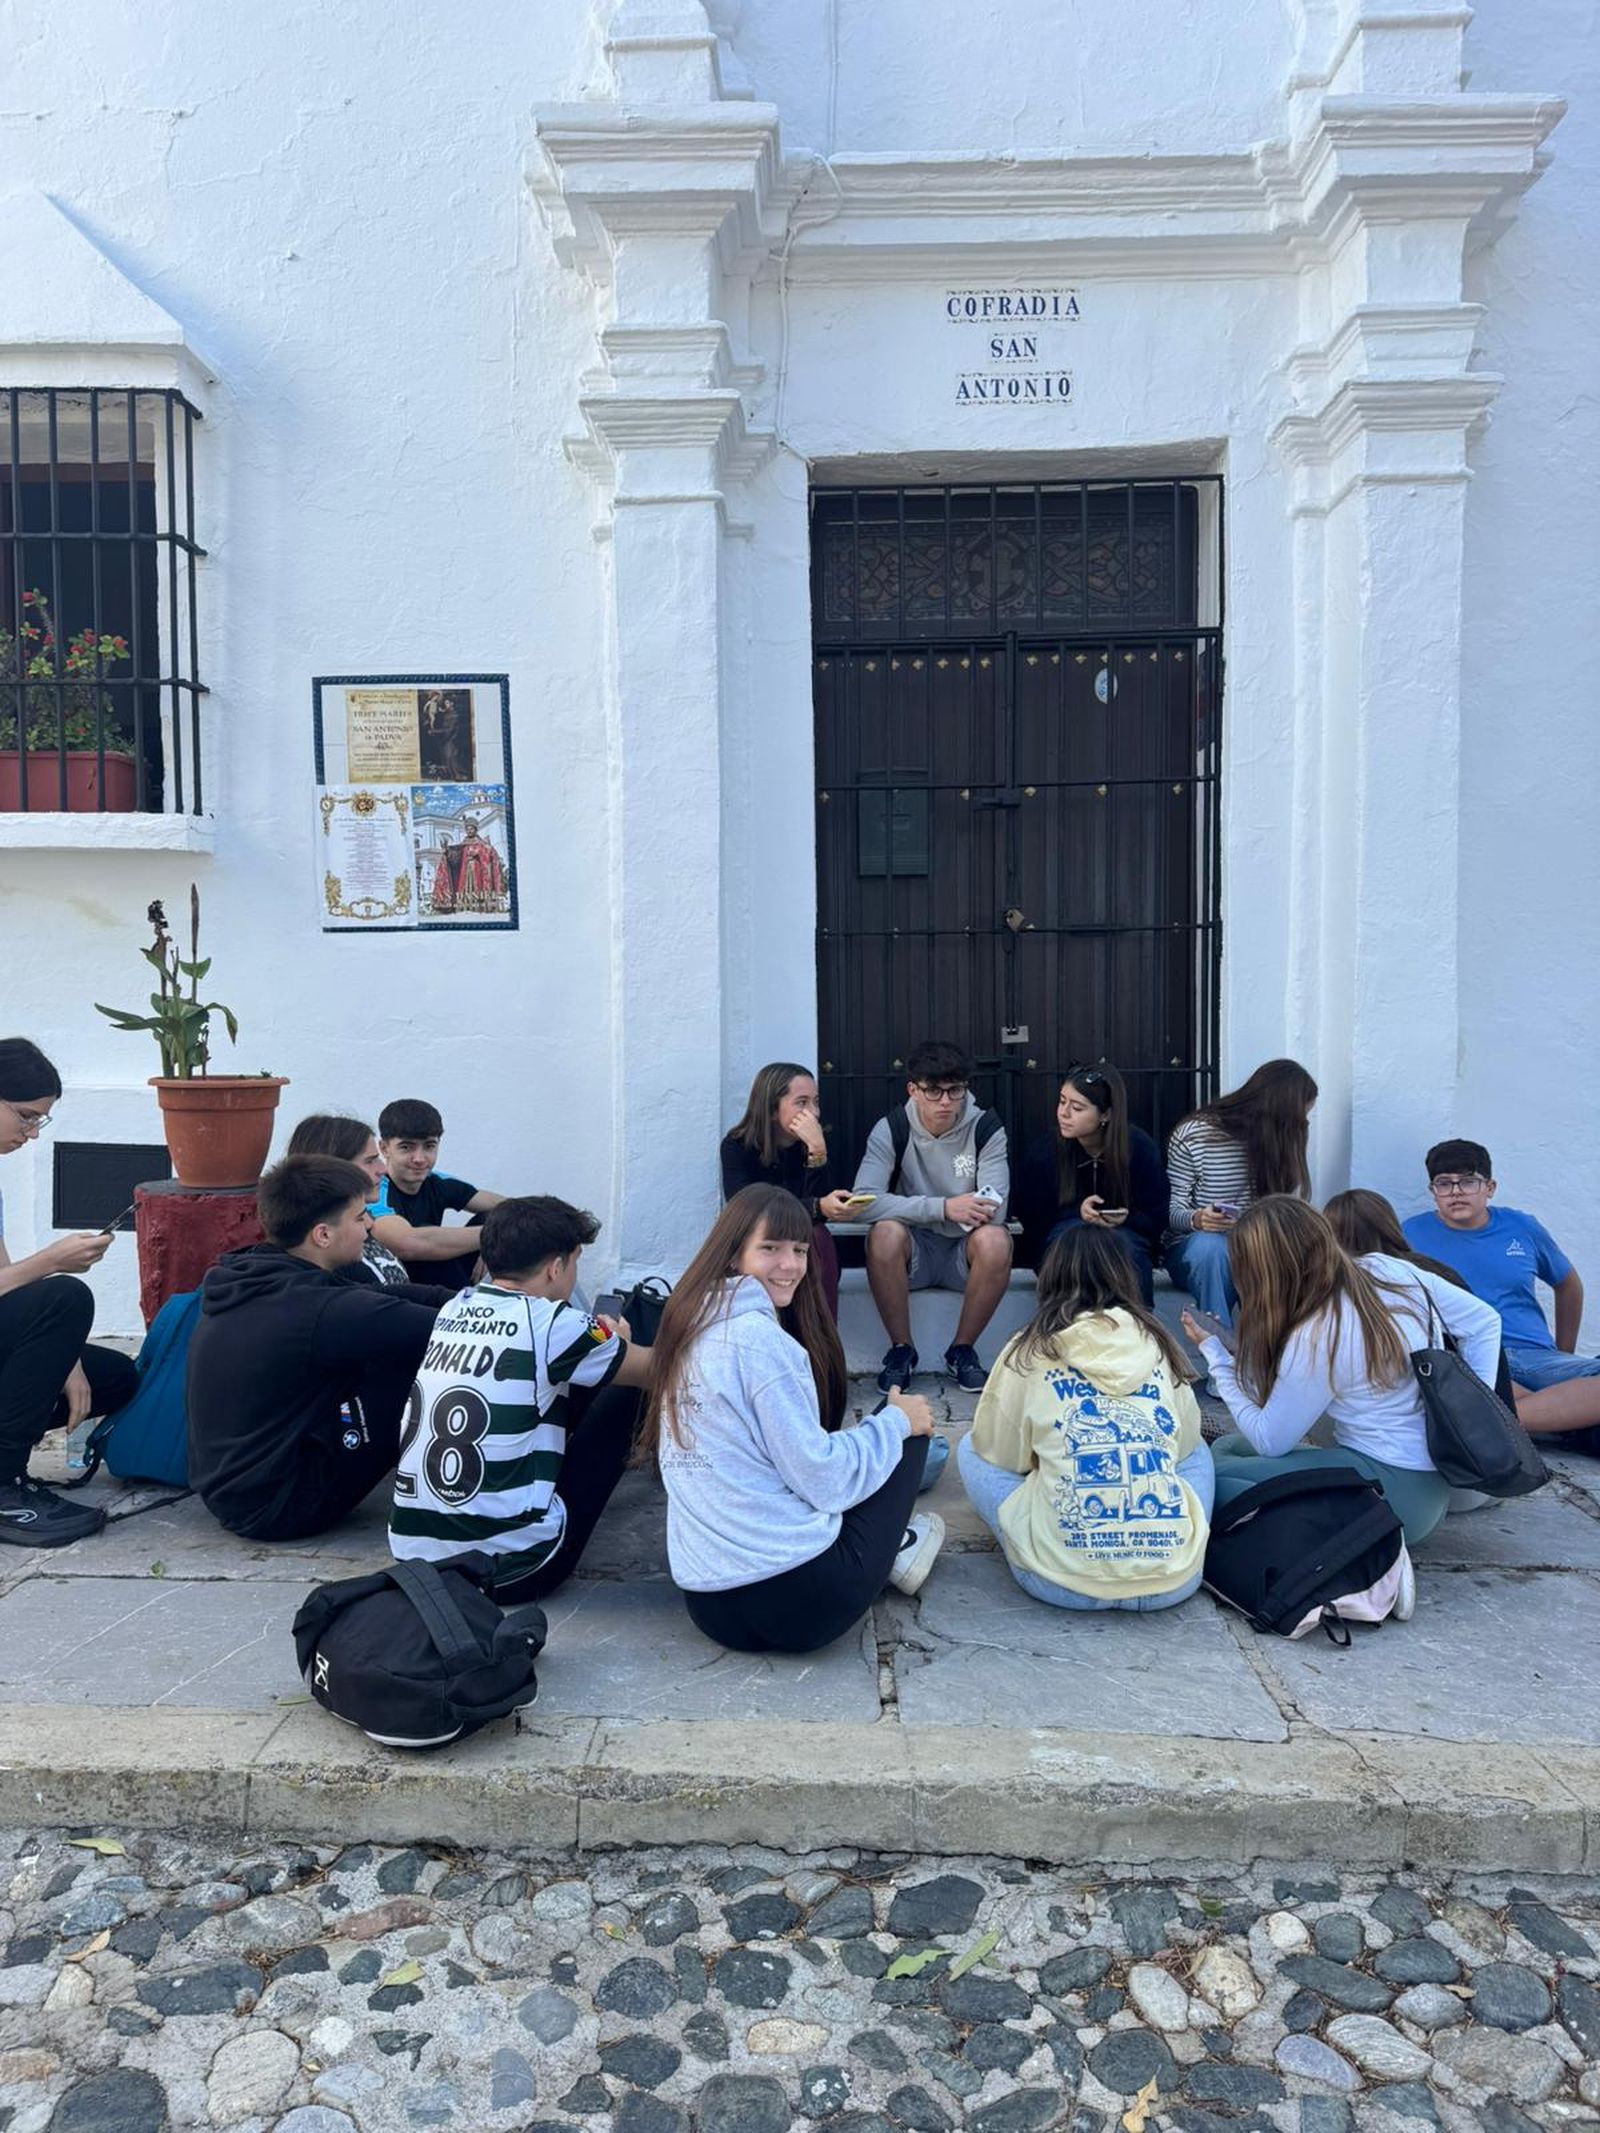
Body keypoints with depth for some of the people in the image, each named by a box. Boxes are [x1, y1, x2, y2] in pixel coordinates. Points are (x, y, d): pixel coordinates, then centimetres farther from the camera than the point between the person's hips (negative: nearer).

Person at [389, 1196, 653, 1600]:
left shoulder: (453, 1310, 5)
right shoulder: (550, 1323, -12)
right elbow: (653, 1370, 2)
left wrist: (599, 1347, 30)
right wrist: (619, 1346, 24)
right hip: (508, 1570, -7)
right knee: (619, 1393, 11)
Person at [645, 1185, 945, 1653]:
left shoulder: (690, 1325, 10)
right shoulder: (759, 1338, -17)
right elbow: (823, 1480, -14)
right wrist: (895, 1421, 1)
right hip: (800, 1599, -8)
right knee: (908, 1428, 10)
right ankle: (896, 1548, 23)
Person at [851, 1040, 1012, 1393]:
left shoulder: (986, 1128, -9)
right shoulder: (891, 1129, -10)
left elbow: (994, 1210, -17)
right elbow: (864, 1201, -26)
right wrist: (943, 1207, -33)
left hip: (964, 1250, 1)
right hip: (914, 1250, 0)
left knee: (995, 1240, -32)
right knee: (885, 1233, -33)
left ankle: (963, 1350, -9)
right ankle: (901, 1350, -12)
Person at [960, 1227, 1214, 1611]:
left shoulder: (1030, 1352, 1)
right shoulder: (1160, 1344, 8)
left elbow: (998, 1451, 11)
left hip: (1063, 1582, -3)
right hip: (1175, 1579, 3)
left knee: (970, 1449, 20)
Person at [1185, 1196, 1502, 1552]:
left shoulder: (1316, 1339, -21)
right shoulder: (1387, 1268, -1)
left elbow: (1268, 1441, -9)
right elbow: (1484, 1322, 9)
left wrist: (1214, 1351, -2)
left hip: (1398, 1489, -9)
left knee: (1216, 1474, -17)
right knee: (1226, 1446, 12)